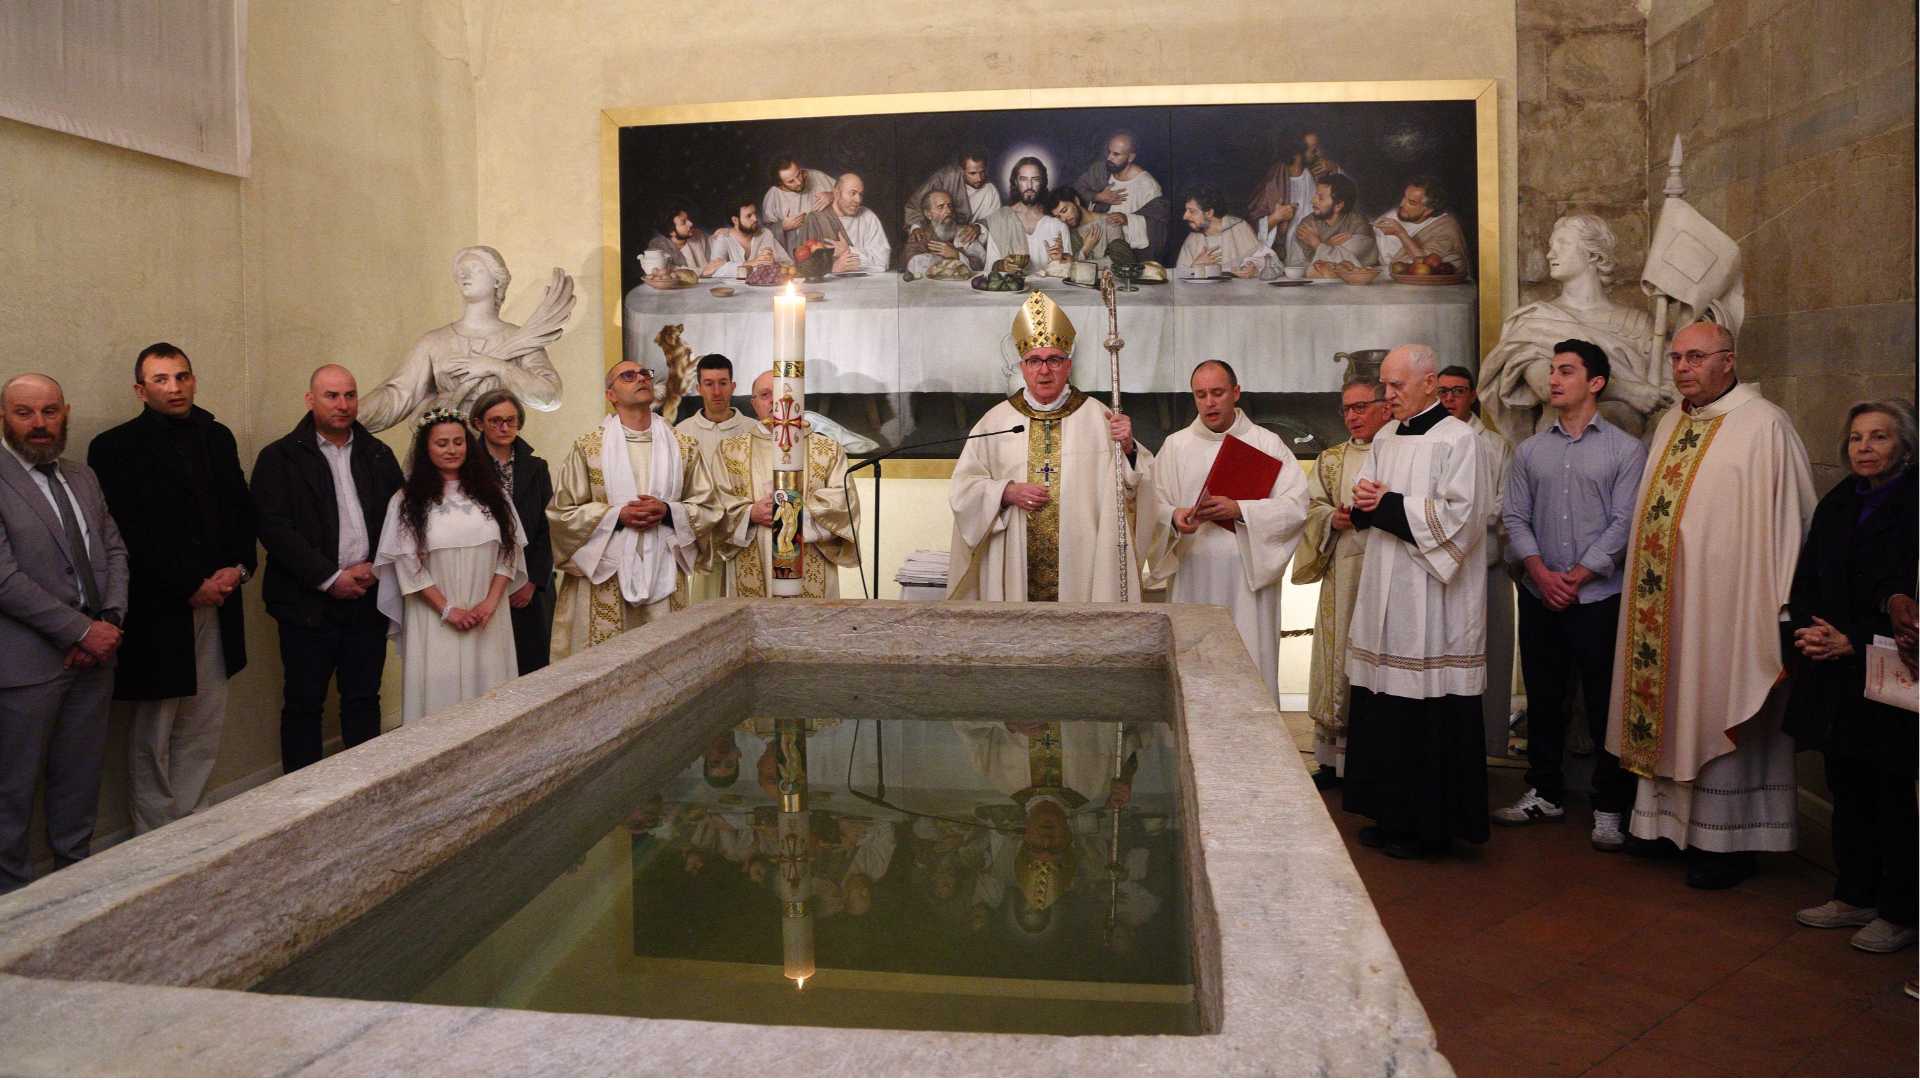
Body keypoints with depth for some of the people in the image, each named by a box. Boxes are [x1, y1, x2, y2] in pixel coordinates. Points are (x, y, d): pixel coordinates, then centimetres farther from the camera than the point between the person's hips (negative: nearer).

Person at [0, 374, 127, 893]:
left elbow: (114, 549, 13)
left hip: (94, 650, 6)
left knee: (80, 776, 15)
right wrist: (81, 631, -15)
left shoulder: (82, 477, 12)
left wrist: (110, 622, -2)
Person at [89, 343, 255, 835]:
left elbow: (242, 510, 14)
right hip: (159, 610, -5)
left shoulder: (218, 437, 12)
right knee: (153, 736, 4)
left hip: (216, 604, 5)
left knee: (203, 732, 10)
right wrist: (190, 587, -13)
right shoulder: (116, 448, -5)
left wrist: (240, 567, -2)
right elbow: (132, 535, -12)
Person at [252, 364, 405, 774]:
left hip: (368, 598, 3)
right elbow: (273, 527, -10)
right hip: (308, 603, -3)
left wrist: (376, 567, -7)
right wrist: (330, 579, -13)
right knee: (303, 705, 5)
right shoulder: (279, 458, -2)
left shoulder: (379, 456, 10)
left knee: (364, 700, 10)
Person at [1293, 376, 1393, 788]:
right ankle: (1334, 757, 11)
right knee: (1342, 657, 3)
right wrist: (1333, 518, -8)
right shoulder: (1330, 460, 17)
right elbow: (1313, 508, 12)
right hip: (1344, 572, 3)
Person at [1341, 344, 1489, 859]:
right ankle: (1392, 816, 19)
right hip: (1385, 595, 7)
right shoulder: (1385, 440, 16)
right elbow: (1364, 509, 20)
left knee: (1429, 717, -2)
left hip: (1432, 600, -7)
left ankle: (1430, 826, 9)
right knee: (1385, 712, 9)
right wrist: (1364, 502, -3)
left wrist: (1388, 504, -12)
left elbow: (1459, 515, -15)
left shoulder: (1458, 439, -7)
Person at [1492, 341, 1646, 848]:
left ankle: (1609, 809, 10)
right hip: (1539, 597, 4)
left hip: (1599, 597, -3)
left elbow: (1624, 524, -6)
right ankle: (1544, 793, 23)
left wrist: (1576, 576, -11)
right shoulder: (1530, 451, 11)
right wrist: (1541, 573, -8)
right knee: (1543, 698, 11)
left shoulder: (1625, 450, 0)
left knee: (1605, 705, 0)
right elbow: (1515, 517, 6)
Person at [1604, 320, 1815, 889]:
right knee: (1668, 705, 12)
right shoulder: (1670, 424, 13)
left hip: (1723, 601, -7)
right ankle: (1668, 819, 24)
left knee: (1720, 711, 1)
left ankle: (1725, 840, 13)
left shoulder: (1764, 425, -10)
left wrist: (1779, 605, -13)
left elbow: (1790, 518, -11)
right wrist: (1645, 580, 17)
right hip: (1662, 601, 7)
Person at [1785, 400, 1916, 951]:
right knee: (1848, 791, 14)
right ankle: (1855, 896, 26)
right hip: (1835, 678, 6)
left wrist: (1854, 642, -16)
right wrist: (1811, 630, -5)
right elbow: (1804, 585, 12)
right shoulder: (1835, 506, 11)